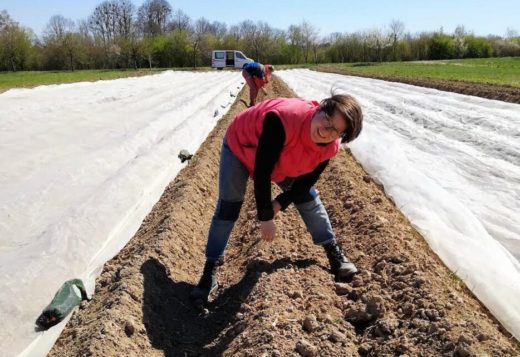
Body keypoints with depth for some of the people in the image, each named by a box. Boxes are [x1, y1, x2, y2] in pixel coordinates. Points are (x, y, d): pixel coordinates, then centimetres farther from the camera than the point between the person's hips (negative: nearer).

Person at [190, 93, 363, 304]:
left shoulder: (330, 147, -25)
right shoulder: (282, 120, -45)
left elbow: (306, 181, -10)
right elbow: (261, 173, -39)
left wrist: (279, 204, -21)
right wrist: (265, 217, -32)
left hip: (283, 161, 5)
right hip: (240, 147, -4)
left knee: (309, 198, 5)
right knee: (227, 208, -8)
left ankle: (333, 251, 24)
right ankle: (211, 268, 6)